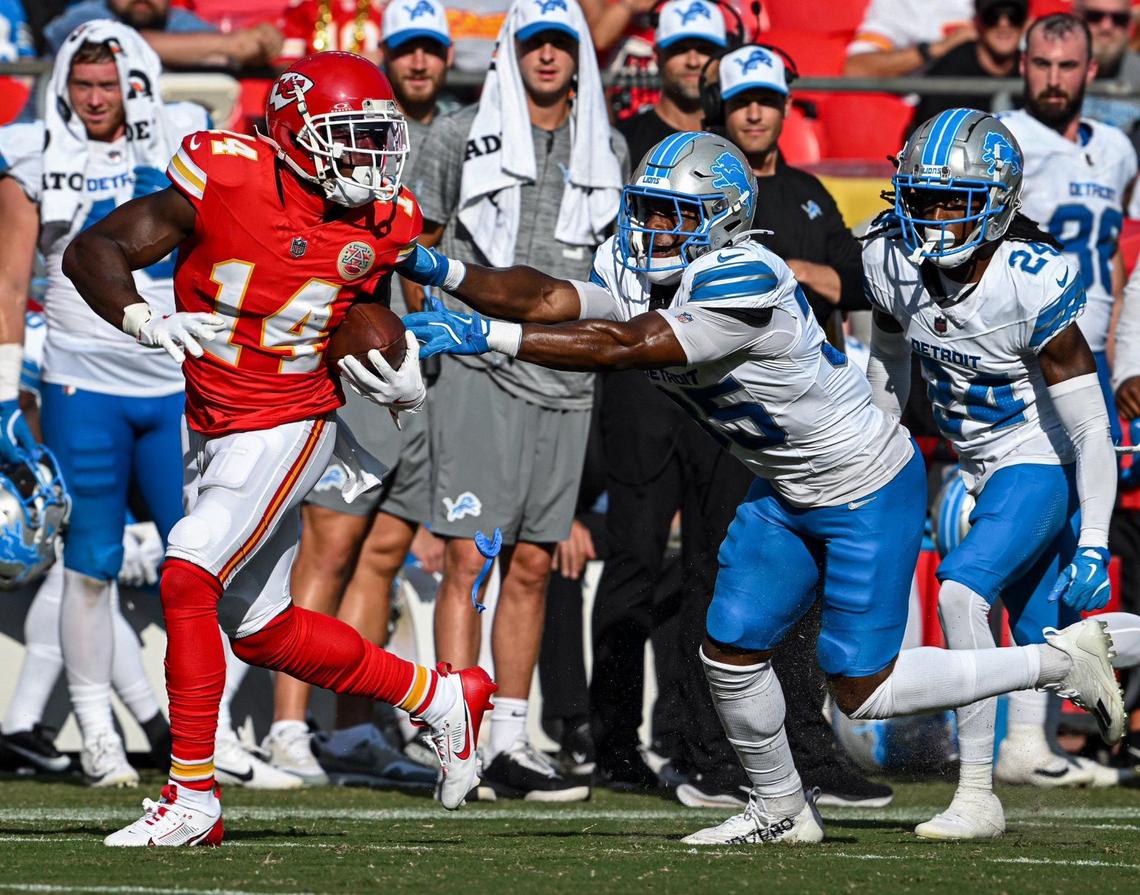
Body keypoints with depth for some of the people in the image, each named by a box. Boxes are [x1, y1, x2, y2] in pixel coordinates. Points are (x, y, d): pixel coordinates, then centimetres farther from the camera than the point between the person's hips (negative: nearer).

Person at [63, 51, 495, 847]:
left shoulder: (384, 223, -7)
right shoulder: (224, 179, -15)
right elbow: (92, 251, -13)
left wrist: (402, 382, -7)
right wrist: (142, 319, -31)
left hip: (287, 425, -3)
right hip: (211, 422, 3)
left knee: (187, 575, -21)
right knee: (261, 629, 13)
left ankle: (193, 796, -14)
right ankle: (443, 699, 33)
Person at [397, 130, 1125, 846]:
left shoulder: (745, 283, -32)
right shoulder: (638, 275, -4)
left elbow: (623, 349, -39)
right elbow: (544, 301, -18)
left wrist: (485, 336, -44)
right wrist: (445, 272, -33)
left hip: (870, 492, -9)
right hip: (788, 493, 9)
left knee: (863, 693, -3)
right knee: (730, 654, 6)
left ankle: (1060, 660, 13)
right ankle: (781, 813, 29)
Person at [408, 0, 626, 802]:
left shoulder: (607, 152, 12)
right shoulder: (461, 137, 2)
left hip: (566, 380, 4)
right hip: (480, 372, -4)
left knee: (532, 568, 7)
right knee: (468, 560, -9)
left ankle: (510, 740, 13)